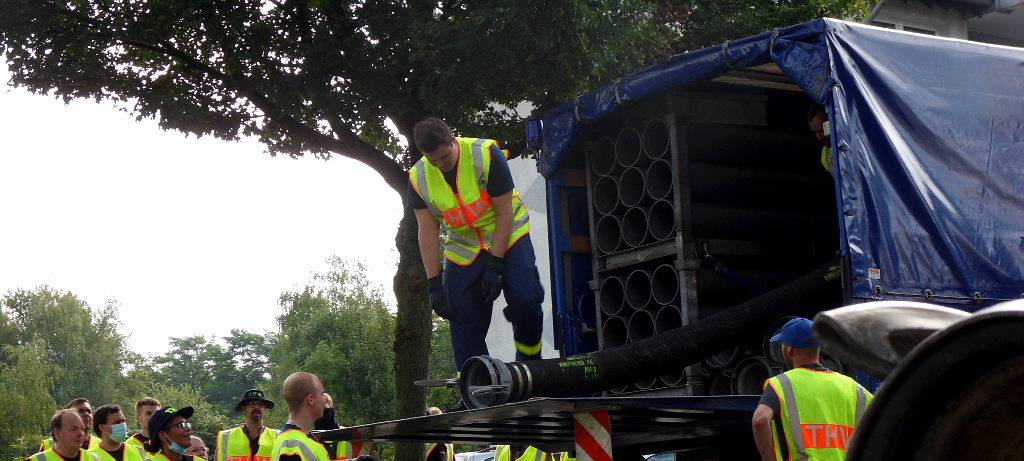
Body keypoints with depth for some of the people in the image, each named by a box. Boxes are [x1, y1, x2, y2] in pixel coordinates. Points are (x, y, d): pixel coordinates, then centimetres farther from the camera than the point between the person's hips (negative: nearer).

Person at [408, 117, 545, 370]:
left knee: (525, 302, -20)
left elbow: (505, 214, -17)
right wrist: (435, 284, -12)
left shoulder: (486, 155, -21)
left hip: (508, 237, -3)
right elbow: (427, 233, -7)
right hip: (463, 250, 3)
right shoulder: (418, 178, -10)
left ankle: (530, 361, 3)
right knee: (464, 326, -3)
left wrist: (494, 267, -19)